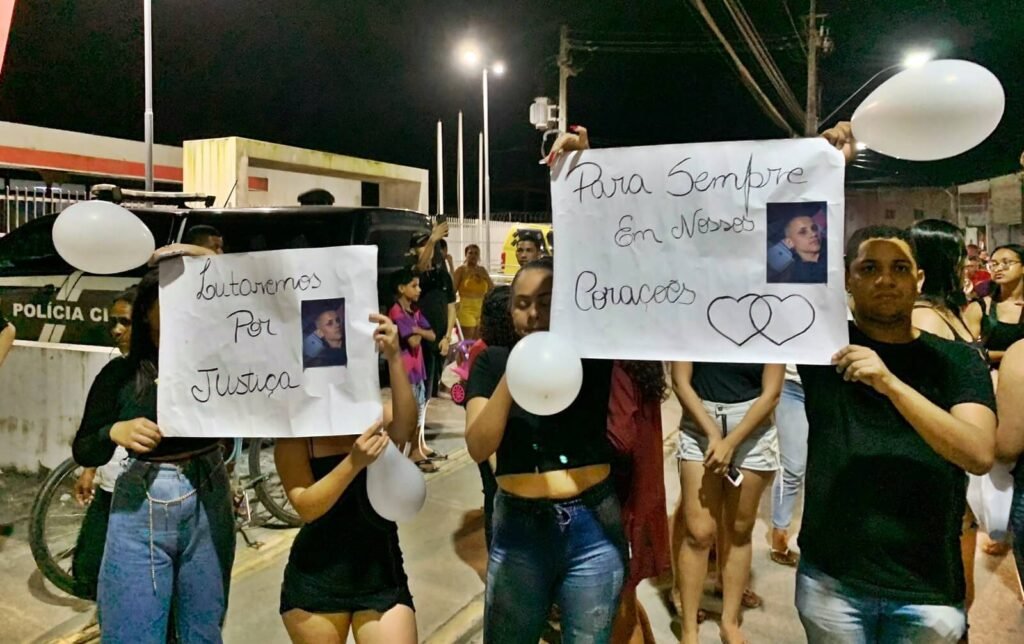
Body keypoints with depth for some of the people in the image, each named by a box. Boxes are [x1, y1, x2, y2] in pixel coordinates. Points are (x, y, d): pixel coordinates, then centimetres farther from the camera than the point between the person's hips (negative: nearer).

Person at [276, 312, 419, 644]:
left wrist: (395, 359, -39)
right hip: (315, 580, 0)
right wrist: (353, 463, -33)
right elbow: (305, 507, -18)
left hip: (382, 575, 1)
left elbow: (405, 426, -26)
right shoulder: (294, 433, -7)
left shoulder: (376, 418, -3)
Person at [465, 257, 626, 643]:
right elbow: (478, 448, -11)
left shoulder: (592, 358, -1)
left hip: (592, 527, 0)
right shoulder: (493, 361, 0)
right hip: (518, 528, 1)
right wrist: (513, 376, -20)